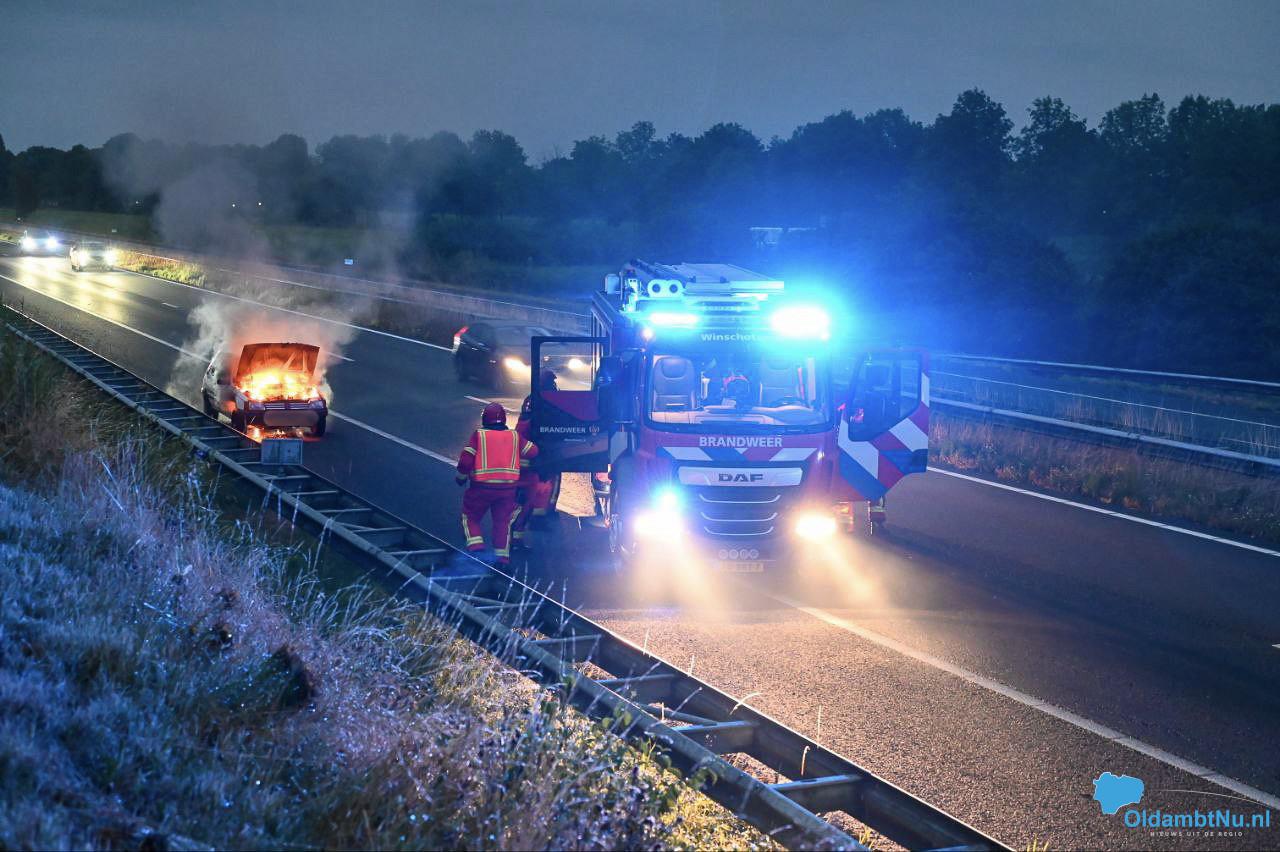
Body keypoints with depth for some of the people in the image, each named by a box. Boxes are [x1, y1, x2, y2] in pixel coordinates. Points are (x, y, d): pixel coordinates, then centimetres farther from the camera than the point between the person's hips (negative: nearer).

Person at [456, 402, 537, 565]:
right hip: (508, 488, 3)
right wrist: (520, 465, 25)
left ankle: (476, 547, -6)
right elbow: (533, 451, 10)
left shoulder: (478, 435, -3)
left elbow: (465, 460, -9)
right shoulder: (514, 436, 6)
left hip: (482, 487, -3)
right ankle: (502, 557, 6)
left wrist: (460, 477, 8)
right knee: (503, 522, 14)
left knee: (470, 518, 13)